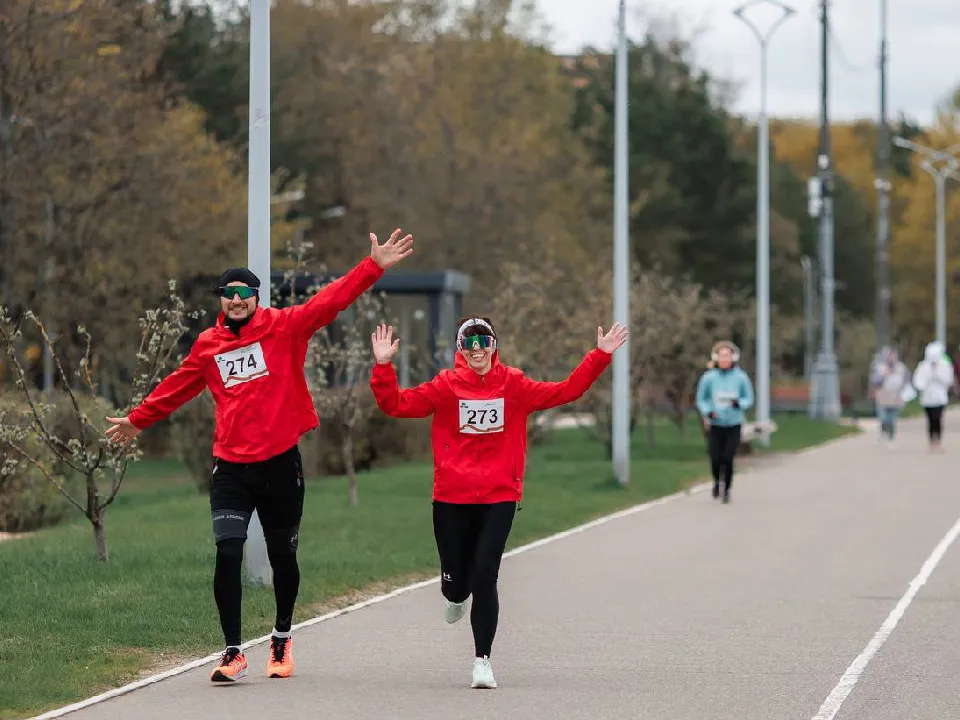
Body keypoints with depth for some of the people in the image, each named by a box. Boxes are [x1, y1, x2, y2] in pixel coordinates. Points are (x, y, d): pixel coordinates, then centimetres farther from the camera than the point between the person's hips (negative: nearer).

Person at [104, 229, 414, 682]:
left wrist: (373, 267, -21)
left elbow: (330, 301, -10)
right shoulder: (208, 345, 7)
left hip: (280, 463, -1)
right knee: (227, 554, -12)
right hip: (231, 468, 1)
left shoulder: (284, 328, 0)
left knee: (282, 556, 11)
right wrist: (138, 420, 33)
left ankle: (282, 637, 35)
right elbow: (177, 387, 23)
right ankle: (233, 653, -3)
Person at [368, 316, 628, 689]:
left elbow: (565, 391, 4)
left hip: (499, 498, 0)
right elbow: (396, 404, -4)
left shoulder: (514, 385, 2)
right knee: (456, 584, 8)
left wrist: (600, 355, -1)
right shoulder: (446, 386, -1)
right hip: (452, 499, 0)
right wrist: (383, 366, -17)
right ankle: (455, 597, 47)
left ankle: (482, 660, -1)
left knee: (484, 577, -10)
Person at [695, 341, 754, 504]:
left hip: (734, 425, 0)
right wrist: (707, 412, -12)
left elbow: (749, 399, 5)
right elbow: (701, 399, 7)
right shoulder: (709, 377, -3)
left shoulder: (741, 377, -4)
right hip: (715, 425, 0)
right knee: (715, 459, -4)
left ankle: (727, 489, 14)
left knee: (728, 459, -8)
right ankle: (717, 481, 29)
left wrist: (739, 403, -17)